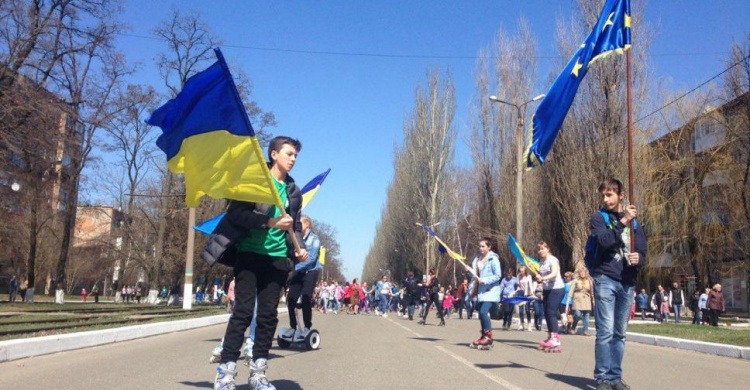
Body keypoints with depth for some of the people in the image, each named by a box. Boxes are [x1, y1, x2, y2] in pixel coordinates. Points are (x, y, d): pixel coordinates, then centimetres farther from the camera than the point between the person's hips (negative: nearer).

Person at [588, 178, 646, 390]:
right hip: (606, 279, -4)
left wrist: (639, 259, -9)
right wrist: (623, 221, -18)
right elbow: (603, 240, -16)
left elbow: (642, 250, 12)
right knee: (605, 331, -8)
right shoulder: (599, 217, 2)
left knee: (620, 333, 9)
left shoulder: (634, 220, 14)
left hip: (627, 282, 4)